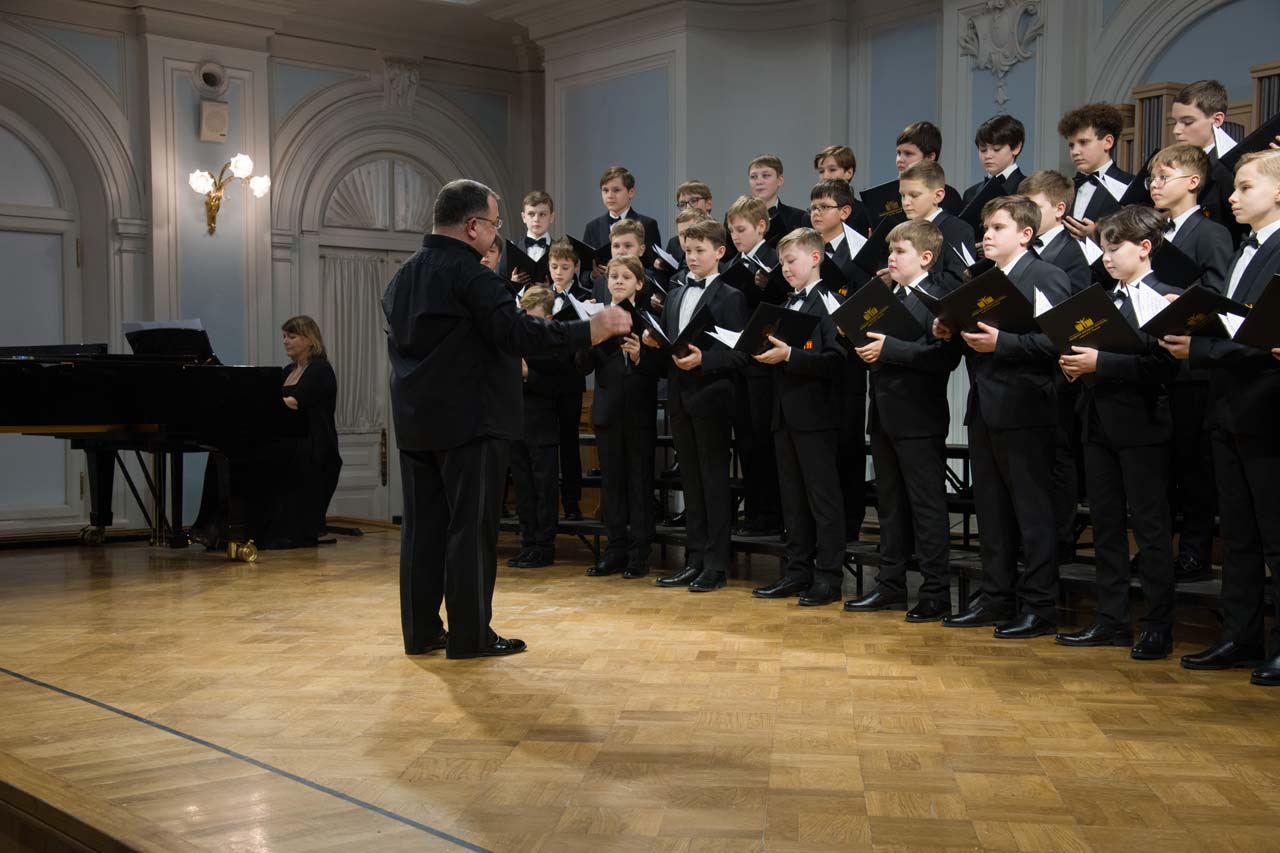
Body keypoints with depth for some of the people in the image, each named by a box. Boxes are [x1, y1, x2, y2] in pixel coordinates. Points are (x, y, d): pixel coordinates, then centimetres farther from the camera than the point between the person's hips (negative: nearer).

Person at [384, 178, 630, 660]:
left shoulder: (402, 277, 12)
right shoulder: (470, 274, -15)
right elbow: (518, 334, -23)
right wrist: (592, 330, -21)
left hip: (415, 421, 8)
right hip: (469, 420, -8)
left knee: (423, 525, 10)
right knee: (472, 527, -1)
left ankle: (420, 630, 15)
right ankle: (470, 635, 3)